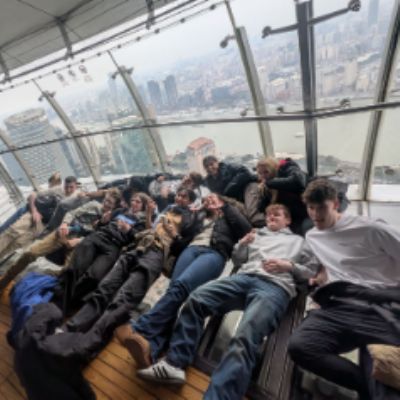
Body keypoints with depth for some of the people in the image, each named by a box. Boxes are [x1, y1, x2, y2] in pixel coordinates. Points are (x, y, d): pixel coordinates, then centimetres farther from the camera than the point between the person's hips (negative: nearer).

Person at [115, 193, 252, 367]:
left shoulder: (229, 217, 29)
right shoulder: (201, 216, 38)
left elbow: (246, 229, 8)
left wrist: (225, 207, 13)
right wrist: (202, 210, 22)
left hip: (215, 253, -3)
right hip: (192, 249, 3)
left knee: (180, 285, -33)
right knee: (174, 288, -28)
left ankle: (140, 330, -44)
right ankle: (151, 348, -45)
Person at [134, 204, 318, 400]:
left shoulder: (299, 241, 27)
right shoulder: (257, 233, 33)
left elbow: (313, 270, 18)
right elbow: (237, 257, 28)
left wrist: (288, 265, 0)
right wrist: (242, 244, 8)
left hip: (276, 286, -3)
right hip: (244, 277, 4)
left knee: (245, 337, -30)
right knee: (196, 298, -20)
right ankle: (175, 363, -18)